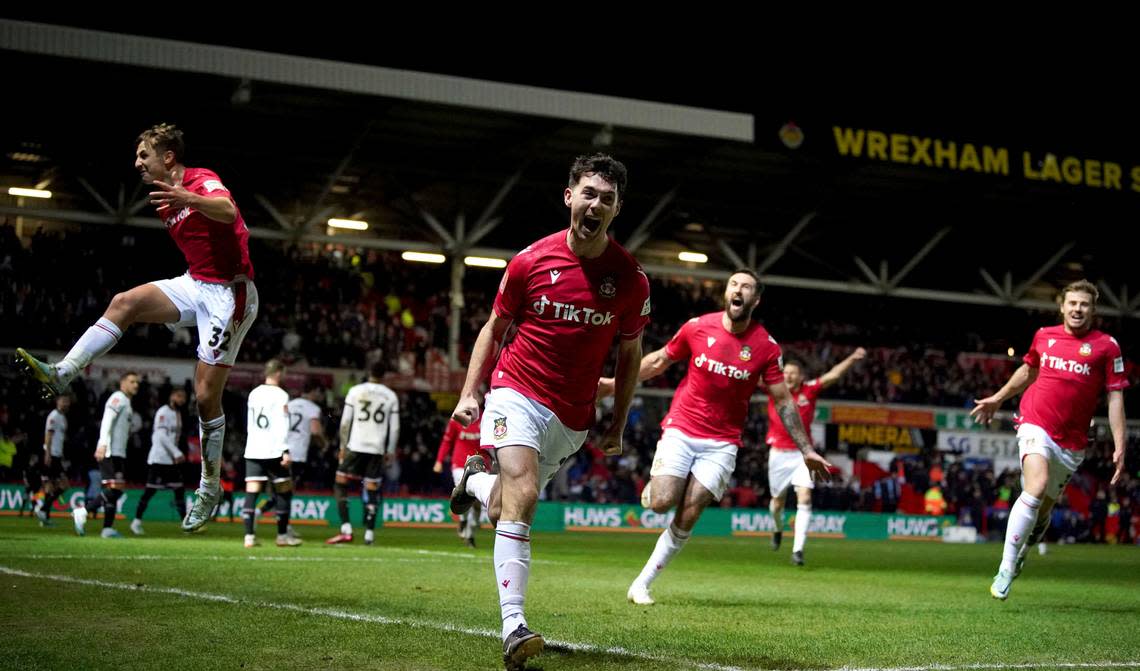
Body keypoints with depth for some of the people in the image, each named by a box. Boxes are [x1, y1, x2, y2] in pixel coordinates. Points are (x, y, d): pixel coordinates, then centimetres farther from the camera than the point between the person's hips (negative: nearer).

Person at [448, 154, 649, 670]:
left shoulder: (630, 278, -3)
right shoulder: (531, 260, -5)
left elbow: (629, 353, 10)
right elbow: (494, 327, 7)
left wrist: (618, 425, 10)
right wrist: (469, 392, -2)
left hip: (571, 415, 3)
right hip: (517, 393, -3)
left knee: (504, 511, 10)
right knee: (522, 494, -24)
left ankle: (475, 480, 46)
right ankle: (513, 627, -26)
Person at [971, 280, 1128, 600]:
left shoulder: (1106, 345, -1)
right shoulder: (1044, 336, 6)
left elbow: (1115, 397, -2)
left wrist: (1120, 447, -9)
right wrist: (997, 399, 35)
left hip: (1071, 441, 1)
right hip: (1036, 425, -1)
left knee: (1043, 508, 9)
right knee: (1037, 487, -25)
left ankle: (1020, 553, 40)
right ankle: (1005, 570, -22)